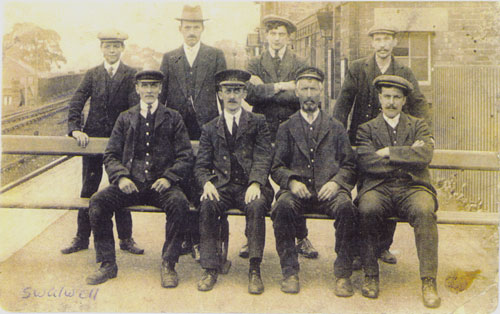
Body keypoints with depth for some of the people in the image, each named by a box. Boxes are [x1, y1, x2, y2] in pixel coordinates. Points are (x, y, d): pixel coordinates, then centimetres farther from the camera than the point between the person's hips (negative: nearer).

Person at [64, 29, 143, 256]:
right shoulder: (92, 74, 7)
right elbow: (76, 103, 1)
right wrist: (75, 128, -13)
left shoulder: (131, 75, 1)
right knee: (88, 189, 8)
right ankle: (82, 238, 19)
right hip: (93, 137, 2)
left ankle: (125, 239, 17)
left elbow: (136, 106, -6)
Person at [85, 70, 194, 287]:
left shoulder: (173, 118, 11)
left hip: (161, 185, -2)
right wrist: (120, 177, -9)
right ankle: (107, 264, -9)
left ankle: (168, 265, -17)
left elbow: (186, 157, 5)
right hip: (131, 184, 2)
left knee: (179, 203, -33)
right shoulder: (125, 118, 16)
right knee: (98, 202, -22)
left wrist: (168, 178, -13)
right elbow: (111, 155, 11)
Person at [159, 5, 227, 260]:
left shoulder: (216, 56, 9)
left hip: (206, 127, -2)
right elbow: (161, 93, 13)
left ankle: (200, 239, 3)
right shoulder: (169, 59, 15)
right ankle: (185, 237, 16)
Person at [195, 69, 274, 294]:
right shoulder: (210, 128, 17)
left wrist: (255, 183, -18)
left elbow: (263, 158, 0)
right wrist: (207, 183, -12)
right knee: (207, 205, -29)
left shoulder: (258, 122, 12)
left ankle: (254, 270, -25)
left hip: (250, 187, -1)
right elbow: (201, 165, 11)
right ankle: (210, 269, -21)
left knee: (256, 205, -33)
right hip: (223, 187, 2)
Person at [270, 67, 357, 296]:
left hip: (328, 191, 0)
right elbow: (277, 167, 10)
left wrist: (336, 182, -9)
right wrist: (292, 182, -11)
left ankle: (343, 274, -19)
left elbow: (349, 165, 12)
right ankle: (290, 272, -19)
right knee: (284, 205, -33)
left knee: (345, 206, -32)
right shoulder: (286, 128, 18)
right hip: (297, 190, 0)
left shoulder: (336, 128, 19)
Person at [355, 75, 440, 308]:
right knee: (367, 209, -33)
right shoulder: (366, 129, 16)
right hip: (379, 188, 0)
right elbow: (367, 164, -3)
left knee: (424, 211, -32)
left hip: (412, 188, 1)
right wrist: (407, 156, -2)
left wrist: (389, 152, -4)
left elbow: (425, 156, -3)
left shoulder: (418, 126, 18)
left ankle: (429, 282, -23)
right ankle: (370, 276, -16)